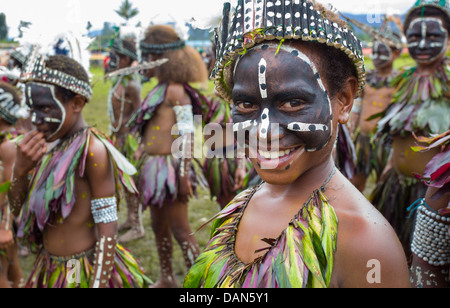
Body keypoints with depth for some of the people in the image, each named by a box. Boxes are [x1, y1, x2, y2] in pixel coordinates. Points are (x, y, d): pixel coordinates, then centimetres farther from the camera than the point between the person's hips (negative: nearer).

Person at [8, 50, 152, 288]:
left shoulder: (92, 150, -22)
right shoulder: (53, 145, 1)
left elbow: (107, 232, -23)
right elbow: (18, 210, 4)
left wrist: (98, 283, -24)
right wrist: (20, 170, -13)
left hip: (85, 274, -7)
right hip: (50, 270, 8)